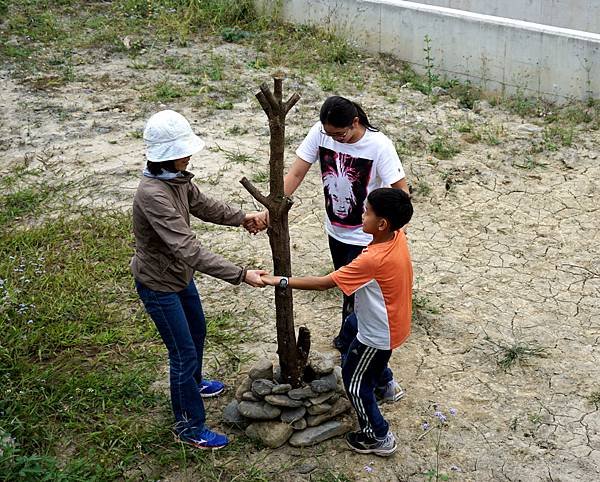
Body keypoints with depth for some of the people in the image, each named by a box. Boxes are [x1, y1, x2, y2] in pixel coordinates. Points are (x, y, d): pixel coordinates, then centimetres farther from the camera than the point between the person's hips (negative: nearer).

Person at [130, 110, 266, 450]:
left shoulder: (177, 177, -8)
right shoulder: (153, 194, -36)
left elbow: (203, 205, 13)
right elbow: (189, 249, -41)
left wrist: (241, 218, 9)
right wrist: (241, 275, -42)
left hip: (179, 273, 9)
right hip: (158, 283, -9)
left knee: (197, 330, 29)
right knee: (184, 353, 2)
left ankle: (193, 382, 56)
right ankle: (189, 426, 21)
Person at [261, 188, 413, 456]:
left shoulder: (373, 259, -37)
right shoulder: (397, 236, -15)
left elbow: (323, 283, -31)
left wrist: (282, 282, -26)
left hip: (378, 333, -9)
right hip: (393, 322, 9)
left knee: (355, 381, 9)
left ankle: (378, 437, 24)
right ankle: (383, 383, 59)